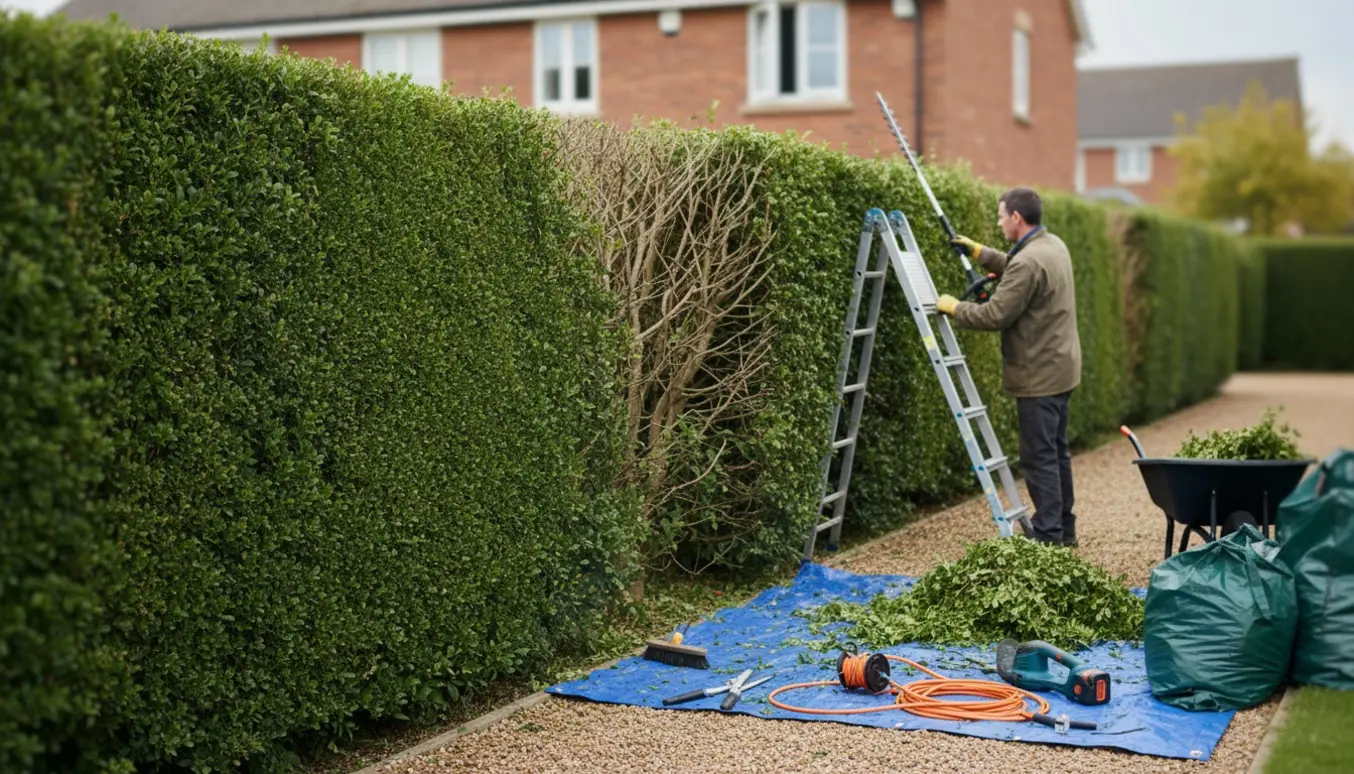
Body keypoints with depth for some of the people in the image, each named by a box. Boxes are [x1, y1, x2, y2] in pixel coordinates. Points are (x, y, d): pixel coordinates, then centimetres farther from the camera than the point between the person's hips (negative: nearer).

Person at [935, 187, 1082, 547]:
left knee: (1040, 456, -5)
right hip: (1060, 368, 10)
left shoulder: (1028, 261, -23)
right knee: (1056, 450, 17)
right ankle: (1063, 527, 25)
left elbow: (995, 315, -22)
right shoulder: (1053, 245, 10)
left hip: (1039, 375, -10)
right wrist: (981, 253, 27)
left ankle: (1047, 534, -2)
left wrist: (954, 307, -7)